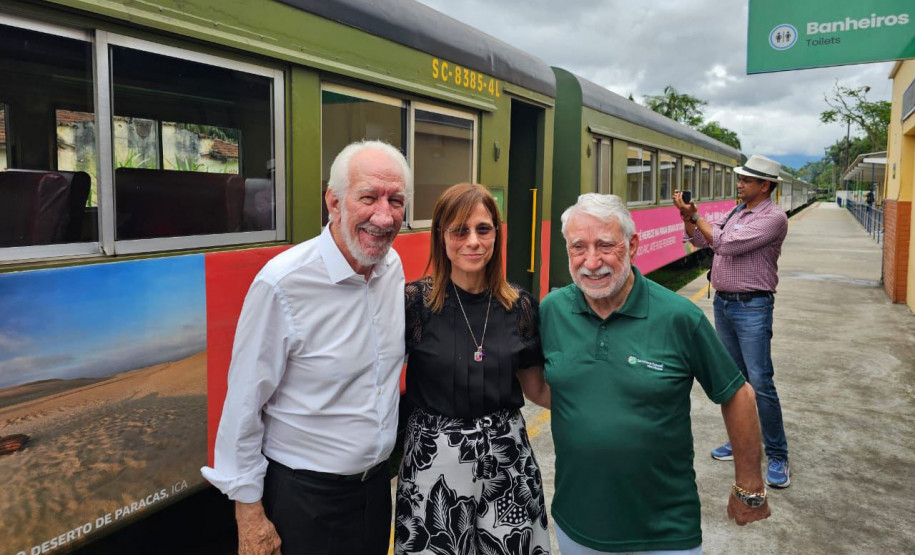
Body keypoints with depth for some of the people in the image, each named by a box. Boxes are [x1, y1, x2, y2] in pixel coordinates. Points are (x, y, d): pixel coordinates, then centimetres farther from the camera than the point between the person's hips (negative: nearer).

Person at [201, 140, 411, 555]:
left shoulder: (393, 267, -4)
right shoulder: (282, 284, -23)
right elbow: (244, 406, -16)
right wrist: (248, 512, -10)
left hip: (377, 482, 6)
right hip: (304, 495, -5)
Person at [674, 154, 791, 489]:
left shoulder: (773, 217, -13)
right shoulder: (737, 212, 12)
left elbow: (727, 244, -22)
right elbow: (701, 240, 16)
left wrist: (696, 215, -11)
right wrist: (687, 215, 0)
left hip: (752, 307, -8)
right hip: (723, 303, 8)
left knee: (760, 382, -7)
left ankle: (777, 456, 5)